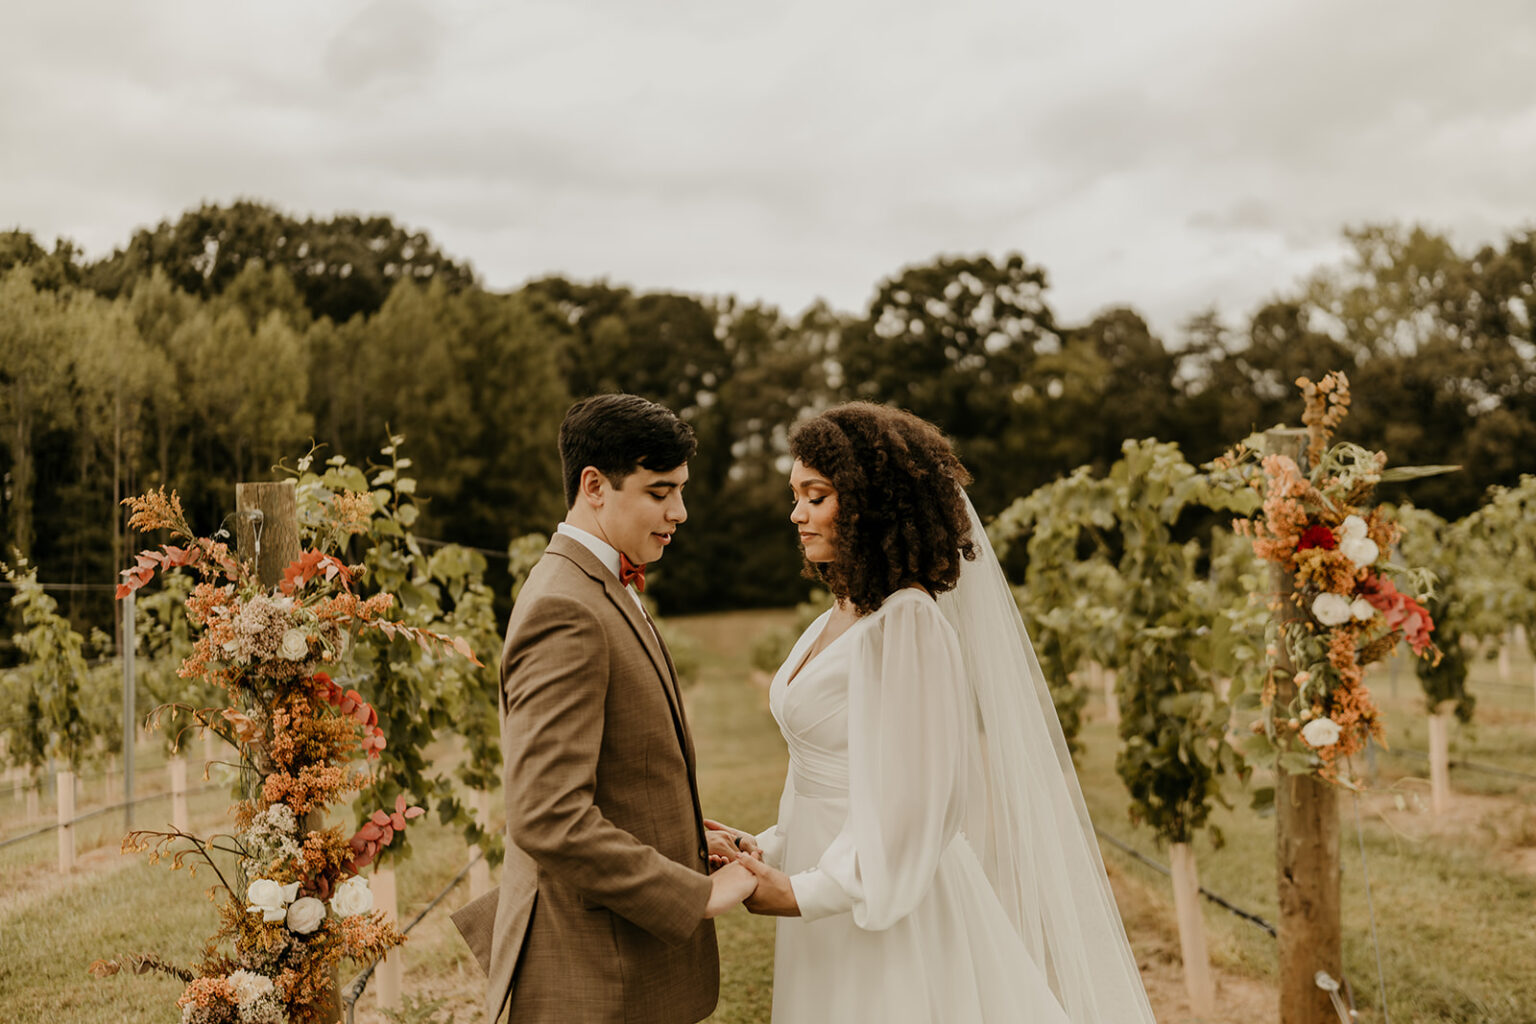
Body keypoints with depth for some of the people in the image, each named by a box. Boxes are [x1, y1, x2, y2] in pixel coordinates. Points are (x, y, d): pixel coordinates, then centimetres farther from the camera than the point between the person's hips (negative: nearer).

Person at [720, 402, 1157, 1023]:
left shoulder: (907, 625, -18)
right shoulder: (838, 620, 8)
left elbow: (907, 801, -20)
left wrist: (804, 892, -14)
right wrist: (770, 850, 2)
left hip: (892, 913, -8)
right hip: (832, 897, 8)